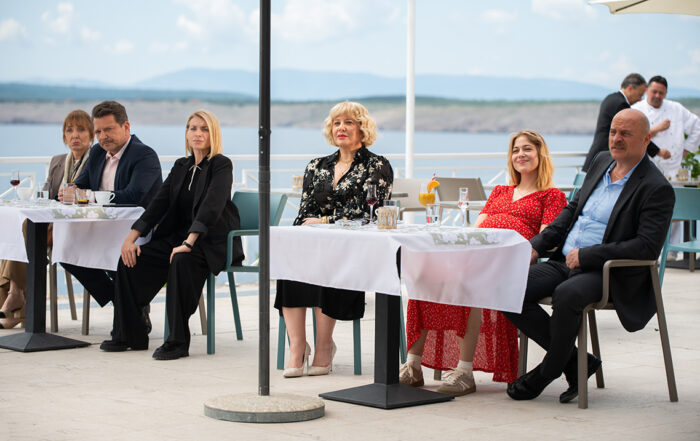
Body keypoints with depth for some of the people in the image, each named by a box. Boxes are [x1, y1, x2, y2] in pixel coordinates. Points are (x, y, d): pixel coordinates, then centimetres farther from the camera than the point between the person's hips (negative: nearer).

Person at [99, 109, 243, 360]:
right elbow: (158, 204, 7)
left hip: (213, 243, -7)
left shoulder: (221, 165, -7)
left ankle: (178, 341, -31)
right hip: (179, 236, 7)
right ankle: (129, 336, -3)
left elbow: (211, 206, -22)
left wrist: (189, 243, -34)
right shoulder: (181, 166, 14)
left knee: (181, 260, -38)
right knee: (131, 259, -11)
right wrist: (132, 236, -6)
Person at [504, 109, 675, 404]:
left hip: (606, 272, -7)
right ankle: (576, 362, -4)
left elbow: (647, 247, -17)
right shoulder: (601, 163, 15)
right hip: (564, 261, 8)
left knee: (566, 295, -37)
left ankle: (548, 371, -10)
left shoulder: (657, 189, -9)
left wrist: (587, 255, -20)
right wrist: (538, 245, 10)